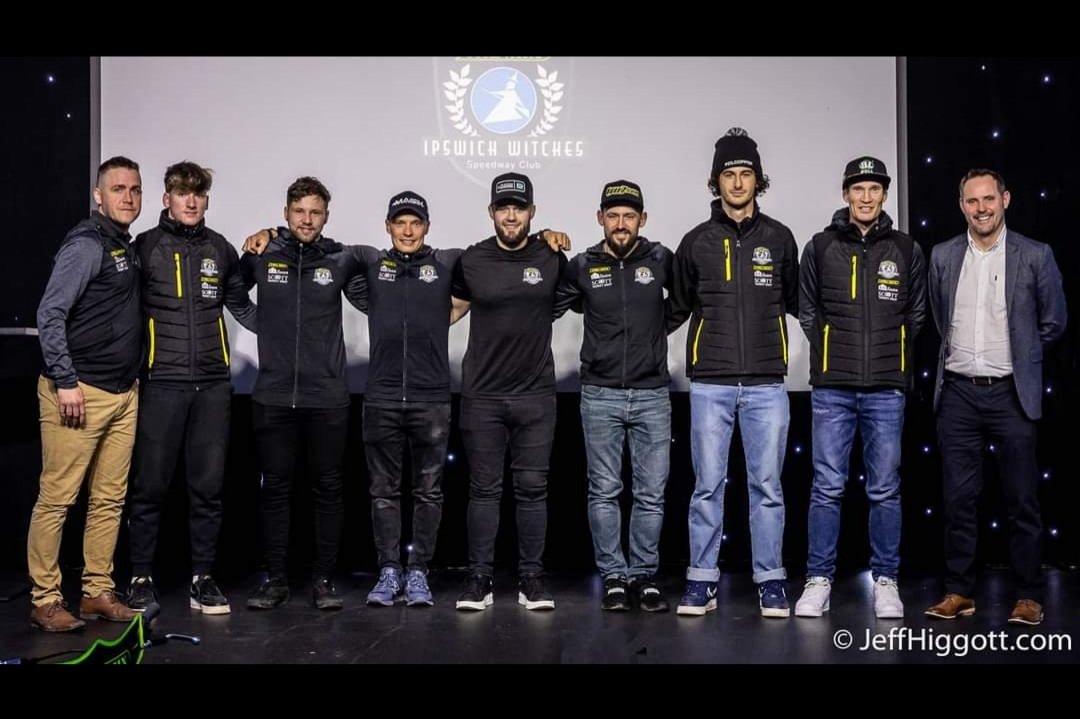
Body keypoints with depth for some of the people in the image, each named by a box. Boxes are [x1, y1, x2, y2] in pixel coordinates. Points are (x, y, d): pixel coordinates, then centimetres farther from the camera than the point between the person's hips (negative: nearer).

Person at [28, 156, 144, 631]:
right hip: (79, 393, -8)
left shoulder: (126, 247, 17)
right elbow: (49, 315, -15)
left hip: (123, 394, 9)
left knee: (110, 499, 10)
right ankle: (44, 601, 6)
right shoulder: (87, 244, -9)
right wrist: (65, 382, -18)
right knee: (56, 499, -2)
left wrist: (132, 379, 16)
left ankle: (98, 593, 18)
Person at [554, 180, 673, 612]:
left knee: (651, 493, 4)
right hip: (600, 395, 0)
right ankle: (613, 576, 14)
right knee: (604, 491, 4)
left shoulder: (661, 261, 1)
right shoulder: (582, 267, 1)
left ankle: (644, 576, 16)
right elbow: (549, 303, 15)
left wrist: (660, 324, 9)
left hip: (652, 394, 0)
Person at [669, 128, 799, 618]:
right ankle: (701, 582, 12)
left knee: (767, 485, 4)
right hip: (710, 384, 0)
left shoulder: (778, 238, 7)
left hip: (766, 384, 0)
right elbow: (677, 309, 16)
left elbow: (798, 302, 16)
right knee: (708, 486, 3)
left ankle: (771, 582, 14)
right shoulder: (696, 242, 7)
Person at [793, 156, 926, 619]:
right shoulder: (821, 248, 4)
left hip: (886, 389, 1)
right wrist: (836, 351, 10)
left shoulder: (906, 250, 6)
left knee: (885, 490, 5)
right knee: (827, 487, 1)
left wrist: (886, 352, 12)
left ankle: (885, 582, 16)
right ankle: (819, 580, 9)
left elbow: (916, 314, 16)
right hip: (832, 388, 0)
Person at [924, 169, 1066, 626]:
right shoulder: (943, 256, 6)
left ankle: (1029, 596, 14)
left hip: (1010, 394, -2)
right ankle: (959, 592, 15)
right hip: (958, 393, 2)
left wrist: (1016, 358, 10)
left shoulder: (1035, 256, -1)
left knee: (1022, 500, 4)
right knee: (959, 498, 6)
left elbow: (1052, 322, 7)